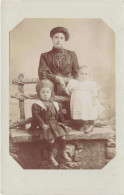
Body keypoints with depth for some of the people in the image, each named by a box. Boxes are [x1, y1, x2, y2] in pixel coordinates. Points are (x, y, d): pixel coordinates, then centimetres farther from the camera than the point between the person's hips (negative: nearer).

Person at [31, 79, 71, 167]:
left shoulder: (55, 104, 17)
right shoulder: (36, 105, 0)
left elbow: (60, 115, 23)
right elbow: (36, 116, -10)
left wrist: (62, 122, 10)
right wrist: (43, 125, -18)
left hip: (56, 124, 5)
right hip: (46, 126, -5)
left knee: (62, 135, -15)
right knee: (51, 138, -25)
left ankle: (64, 153, 6)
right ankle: (51, 156, -7)